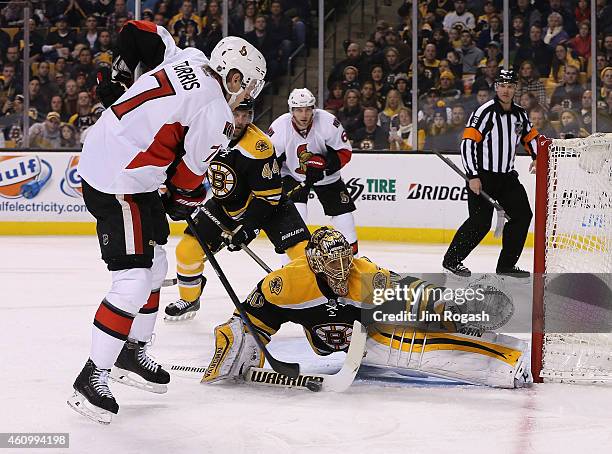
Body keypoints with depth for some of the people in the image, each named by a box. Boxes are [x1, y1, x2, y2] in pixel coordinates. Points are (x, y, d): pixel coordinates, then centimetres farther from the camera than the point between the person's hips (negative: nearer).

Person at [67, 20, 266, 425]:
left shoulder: (188, 58, 3)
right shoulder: (216, 115, -18)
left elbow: (136, 31, 15)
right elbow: (189, 176, -7)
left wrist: (118, 77, 24)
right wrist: (184, 202, 13)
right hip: (119, 183, -10)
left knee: (155, 266, 21)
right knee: (134, 281, -11)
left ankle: (133, 354, 34)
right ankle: (93, 378, -4)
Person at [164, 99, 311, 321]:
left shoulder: (258, 146, -29)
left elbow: (268, 195, -25)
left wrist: (249, 226, -29)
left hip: (268, 203, -4)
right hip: (224, 203, 4)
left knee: (301, 251, -21)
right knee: (187, 249, -3)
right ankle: (189, 300, 22)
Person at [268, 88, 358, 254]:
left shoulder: (328, 122, -25)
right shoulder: (279, 127, -24)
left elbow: (344, 152, -16)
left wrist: (323, 164, -31)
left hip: (325, 175, 1)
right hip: (292, 174, -1)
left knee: (342, 213, 1)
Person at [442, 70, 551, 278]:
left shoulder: (520, 114, 9)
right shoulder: (486, 112, -14)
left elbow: (531, 136, 24)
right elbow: (468, 142, -18)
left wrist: (538, 156, 4)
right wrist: (473, 177, -21)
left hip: (506, 175, 7)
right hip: (482, 176, -7)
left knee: (522, 214, 2)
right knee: (481, 221, -11)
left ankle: (506, 264, 10)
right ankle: (452, 259, 4)